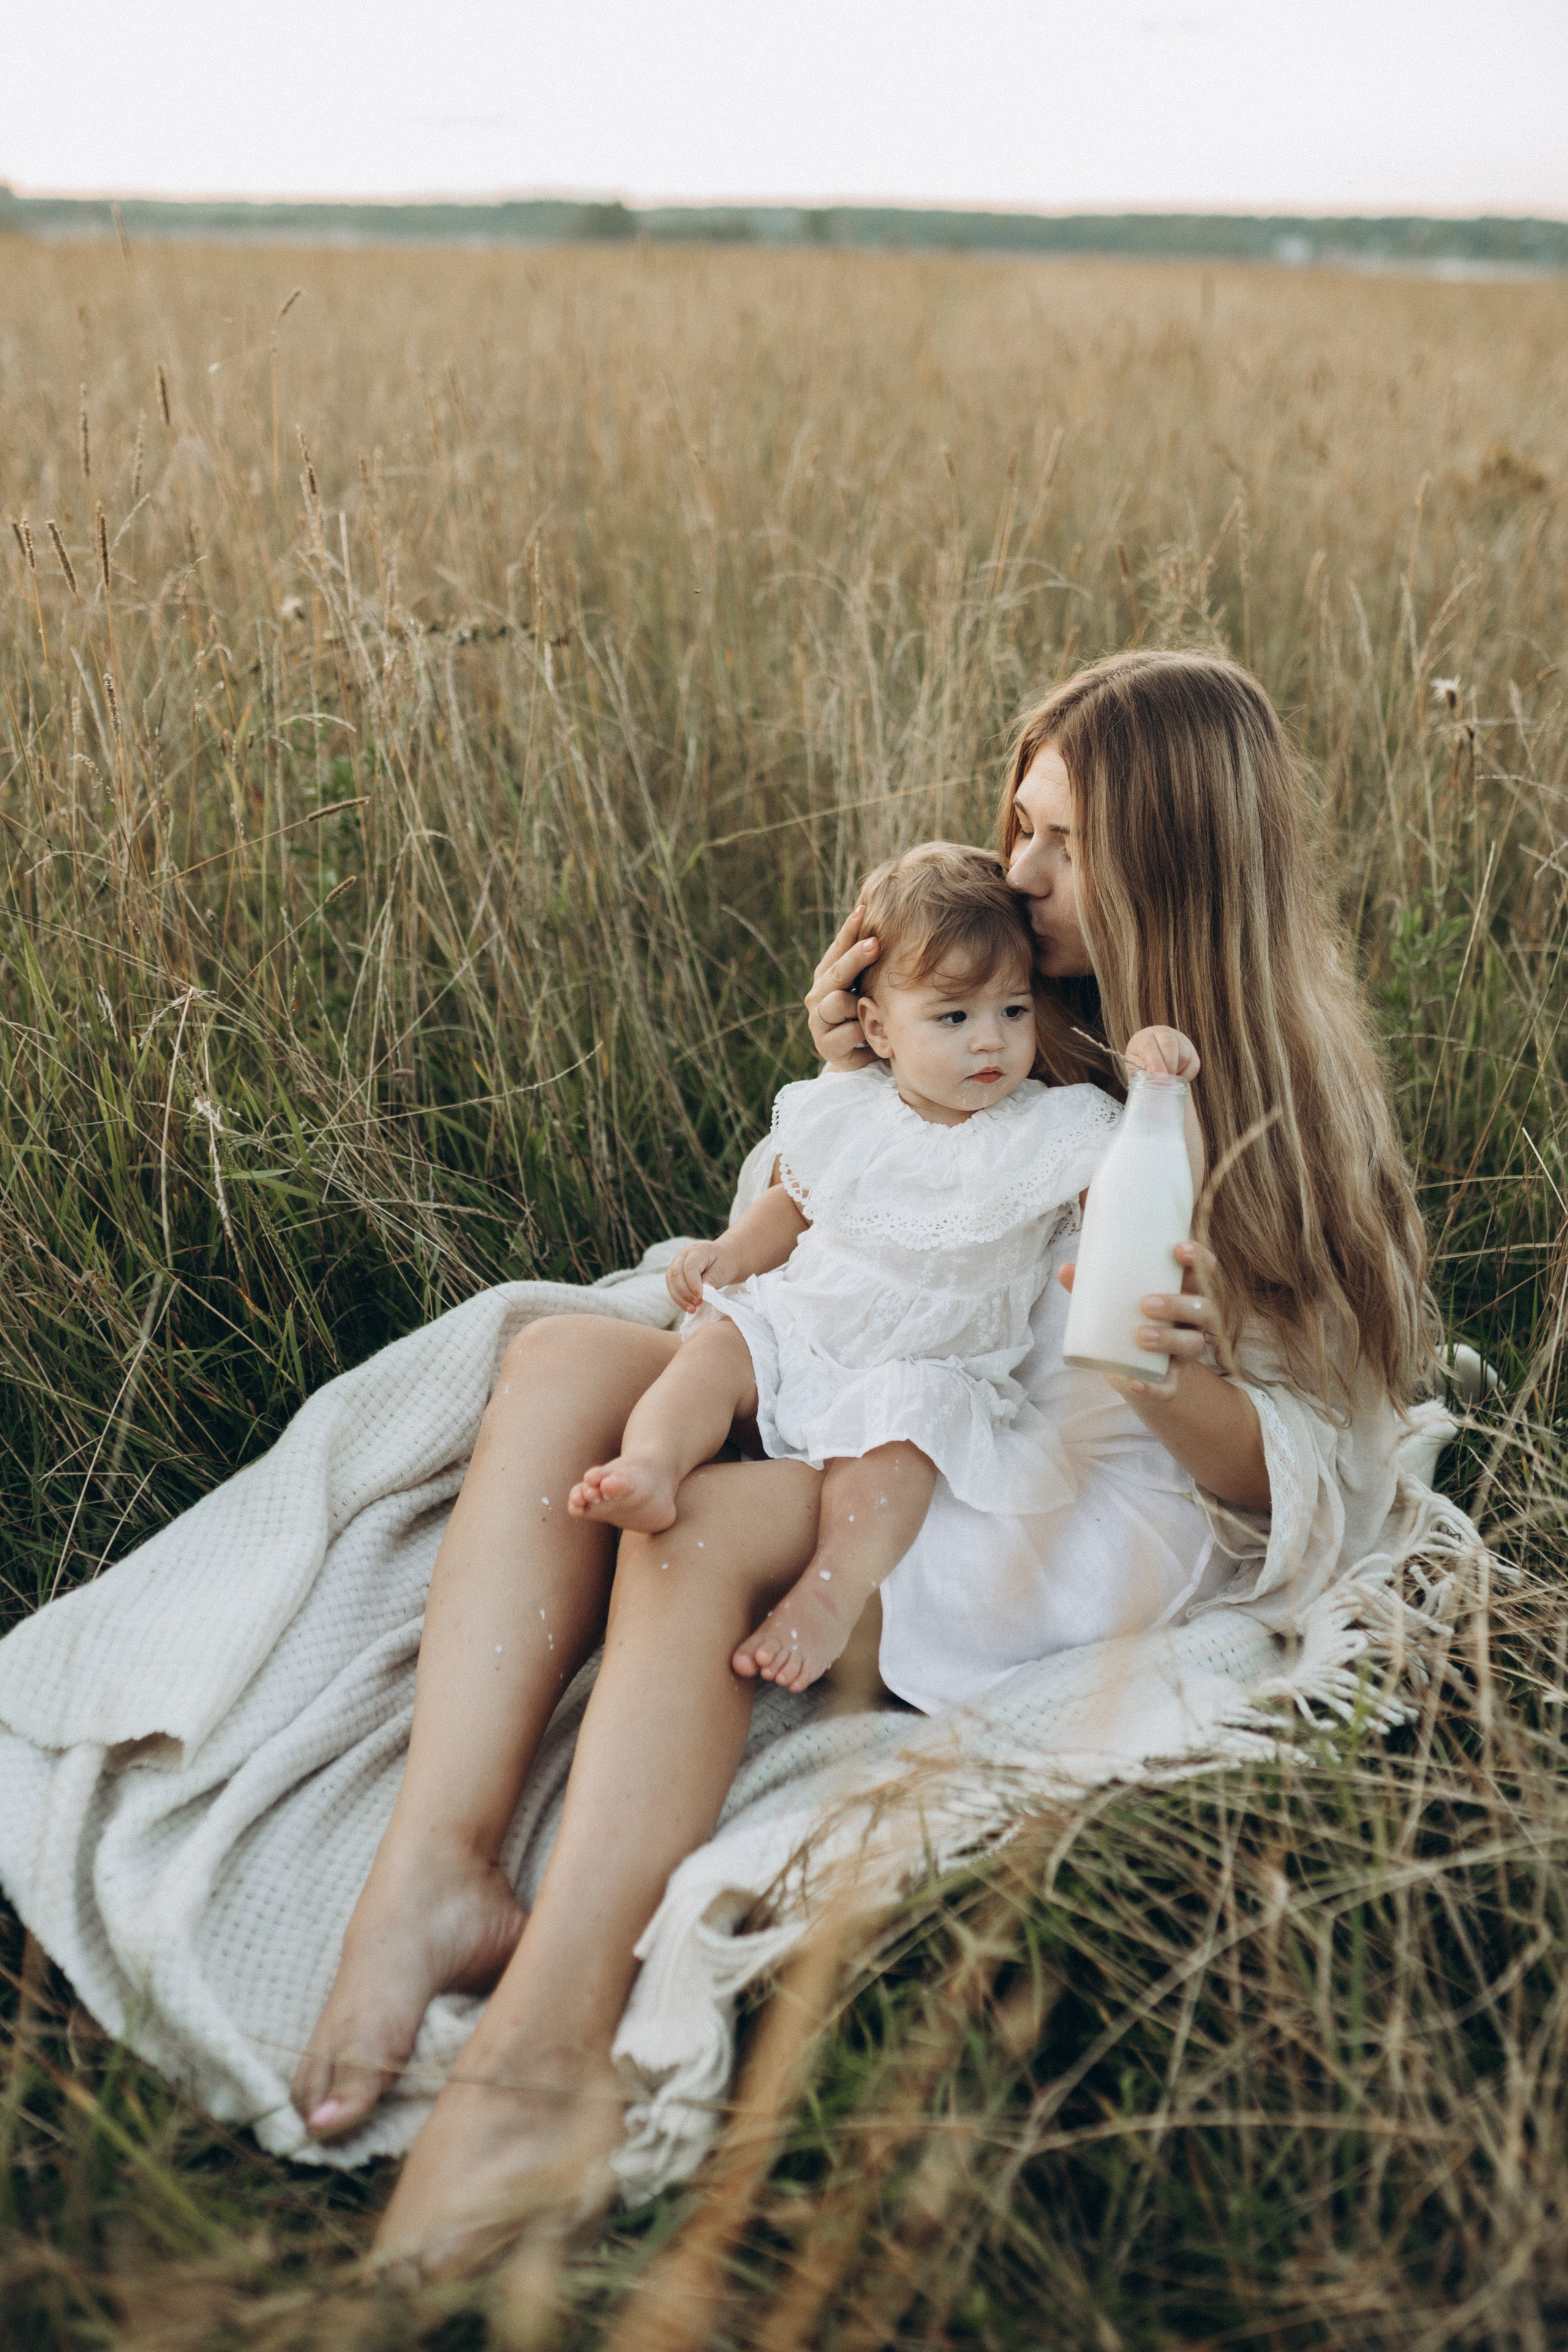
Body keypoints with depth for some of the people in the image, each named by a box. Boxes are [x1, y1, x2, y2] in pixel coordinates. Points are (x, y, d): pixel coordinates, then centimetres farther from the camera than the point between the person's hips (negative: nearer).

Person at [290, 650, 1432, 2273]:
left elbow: (1322, 1486, -7)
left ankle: (539, 2068, -34)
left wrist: (1177, 1384, -29)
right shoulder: (1032, 1039, 12)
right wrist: (853, 1087, 2)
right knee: (564, 1363, -16)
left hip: (1103, 1522, -7)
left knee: (703, 1530, -32)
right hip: (904, 1428, 7)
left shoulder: (1282, 1115, -5)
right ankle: (435, 1877, -28)